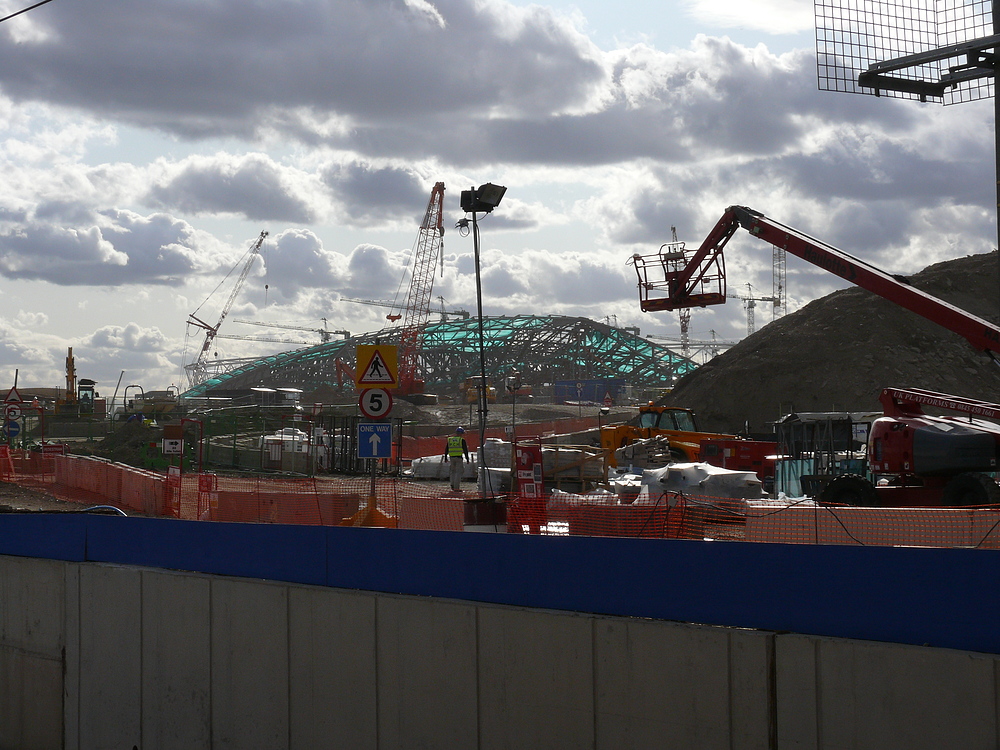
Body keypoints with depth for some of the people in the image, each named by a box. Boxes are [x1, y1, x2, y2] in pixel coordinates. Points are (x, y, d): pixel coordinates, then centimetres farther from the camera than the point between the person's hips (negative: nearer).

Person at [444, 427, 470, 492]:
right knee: (458, 472, -1)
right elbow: (465, 450, -5)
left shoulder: (449, 439, 9)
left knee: (452, 471, 18)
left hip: (451, 457, 4)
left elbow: (446, 449, 14)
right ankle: (456, 488, -6)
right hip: (459, 458, -4)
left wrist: (445, 457, 23)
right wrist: (467, 458, 3)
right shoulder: (462, 440, -4)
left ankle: (452, 485, 7)